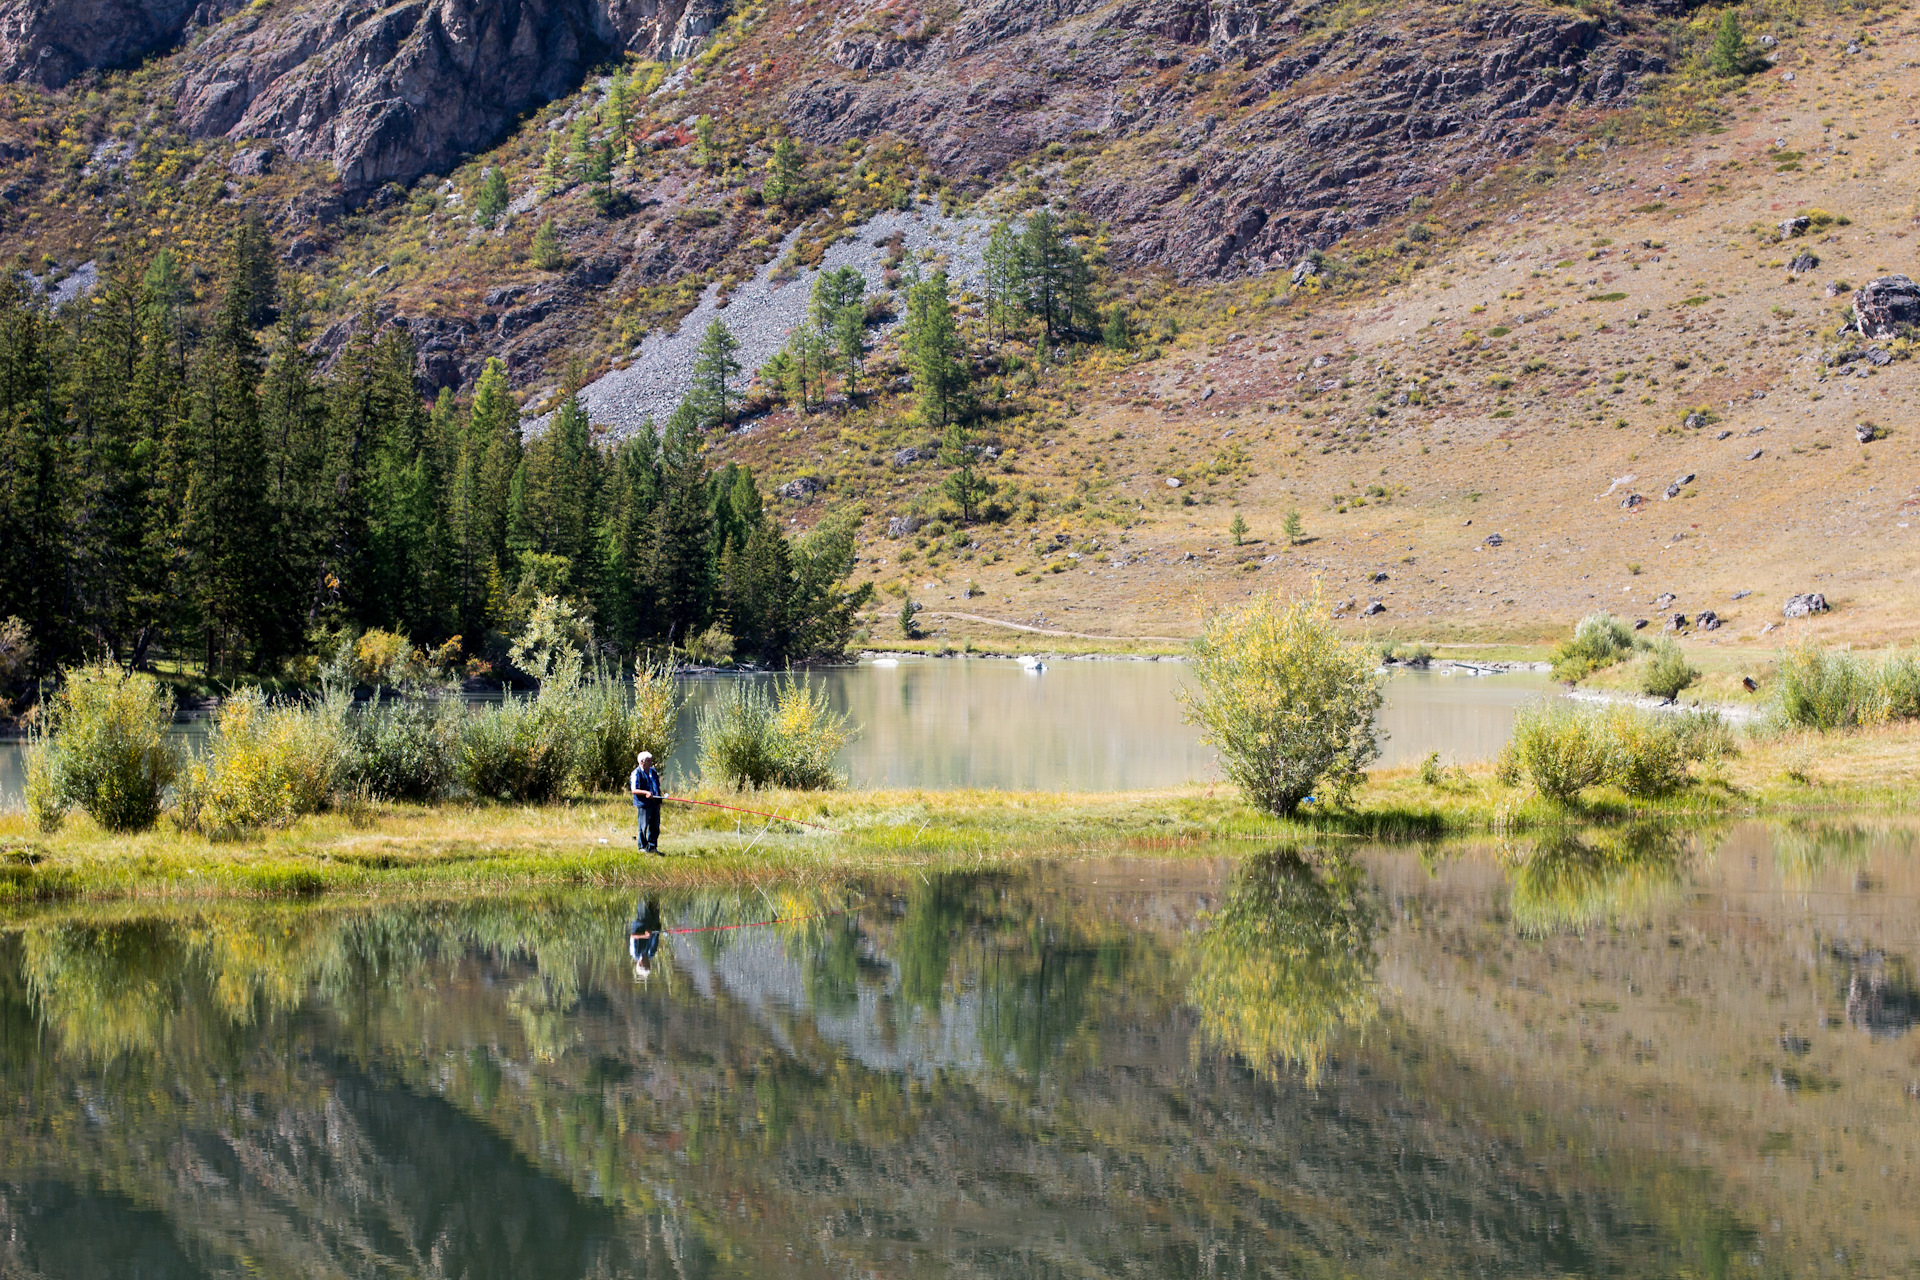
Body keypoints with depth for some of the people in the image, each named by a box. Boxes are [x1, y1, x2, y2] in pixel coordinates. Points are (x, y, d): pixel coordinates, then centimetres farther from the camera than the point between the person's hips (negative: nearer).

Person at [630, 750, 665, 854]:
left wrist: (661, 794, 13)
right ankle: (642, 847, 5)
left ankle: (652, 847, 18)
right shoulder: (636, 773, -7)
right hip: (643, 804, -7)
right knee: (643, 827, -3)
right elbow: (634, 790, -14)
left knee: (655, 826, 9)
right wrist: (645, 793, -27)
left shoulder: (653, 771, 16)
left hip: (655, 803, 7)